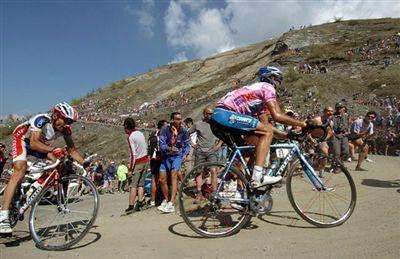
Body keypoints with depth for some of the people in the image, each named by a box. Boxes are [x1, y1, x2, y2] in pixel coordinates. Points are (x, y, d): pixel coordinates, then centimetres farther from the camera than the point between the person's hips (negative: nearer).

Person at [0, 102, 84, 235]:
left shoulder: (65, 129, -19)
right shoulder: (42, 120, -35)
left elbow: (72, 150, -13)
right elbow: (33, 143, -46)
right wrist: (53, 149, -59)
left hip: (41, 143, 6)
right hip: (22, 139, -6)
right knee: (20, 172, -26)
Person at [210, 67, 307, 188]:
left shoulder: (260, 96, 32)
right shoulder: (267, 87, 3)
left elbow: (264, 123, 29)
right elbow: (277, 115, -7)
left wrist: (285, 134, 25)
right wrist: (301, 123, 3)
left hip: (216, 119, 10)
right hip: (226, 115, -10)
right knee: (268, 132, -10)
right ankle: (257, 176, -16)